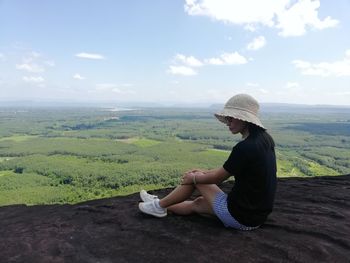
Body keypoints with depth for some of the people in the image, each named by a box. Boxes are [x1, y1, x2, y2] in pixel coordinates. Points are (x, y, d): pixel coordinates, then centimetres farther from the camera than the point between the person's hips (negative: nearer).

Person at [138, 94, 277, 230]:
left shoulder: (245, 147, -26)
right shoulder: (265, 139, 2)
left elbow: (217, 178, -14)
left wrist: (194, 177, 4)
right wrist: (204, 172, 15)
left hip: (240, 218, -7)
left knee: (193, 177, 6)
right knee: (198, 203, 21)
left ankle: (160, 205, 23)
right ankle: (161, 206, 40)